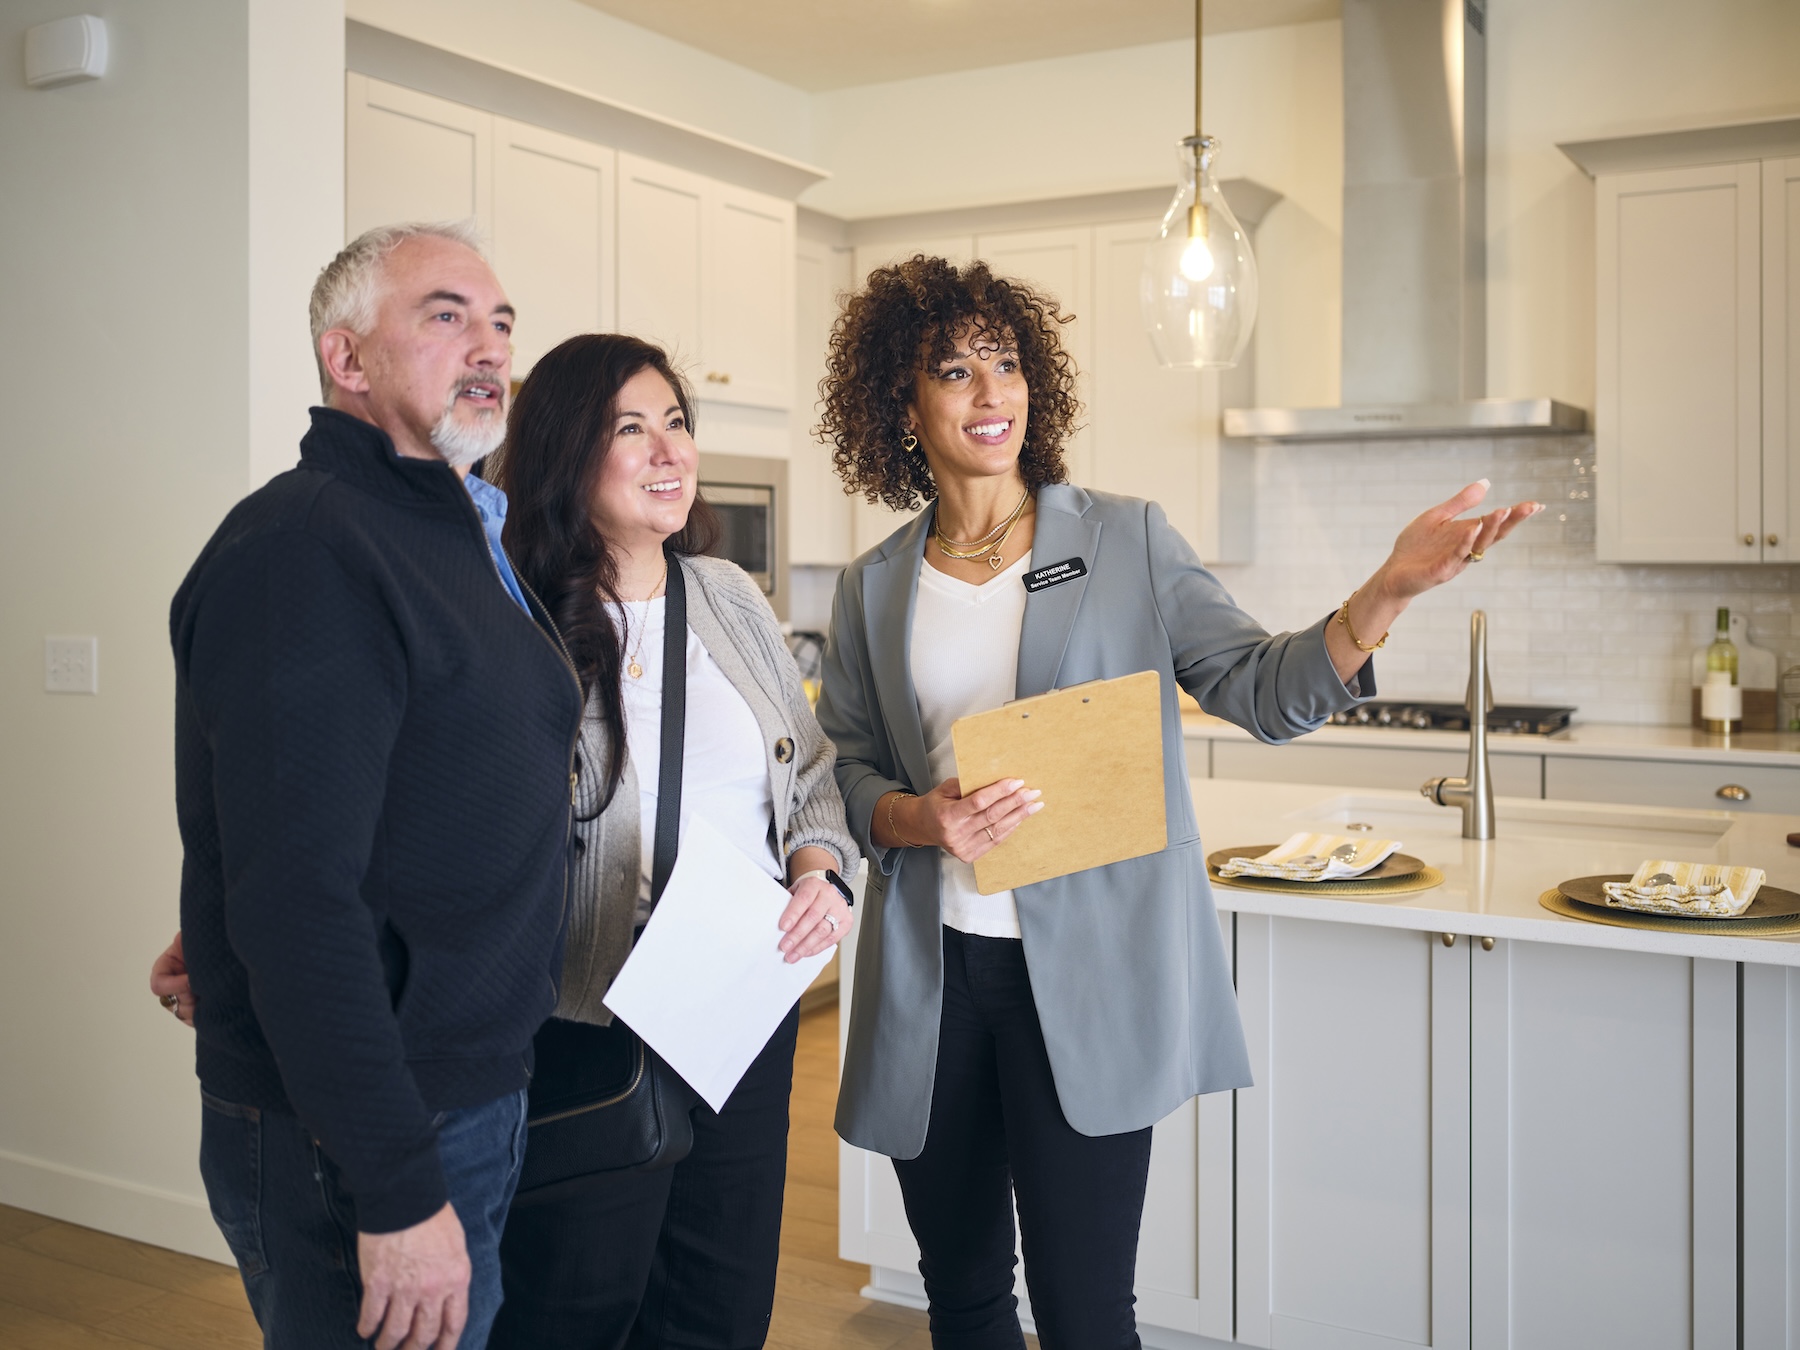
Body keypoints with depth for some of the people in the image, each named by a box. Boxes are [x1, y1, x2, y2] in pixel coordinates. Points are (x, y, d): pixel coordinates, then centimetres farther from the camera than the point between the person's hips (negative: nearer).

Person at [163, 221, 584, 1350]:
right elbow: (295, 895, -25)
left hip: (474, 1103, 9)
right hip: (358, 1161, -9)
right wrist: (399, 1194, -25)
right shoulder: (304, 548, -19)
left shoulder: (463, 537, 11)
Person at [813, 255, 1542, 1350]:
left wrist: (1388, 594, -20)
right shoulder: (875, 589, 7)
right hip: (931, 975, 3)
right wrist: (918, 818, -12)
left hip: (1089, 975, -3)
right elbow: (847, 767, 10)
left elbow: (1263, 690, -4)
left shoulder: (1126, 541, 1)